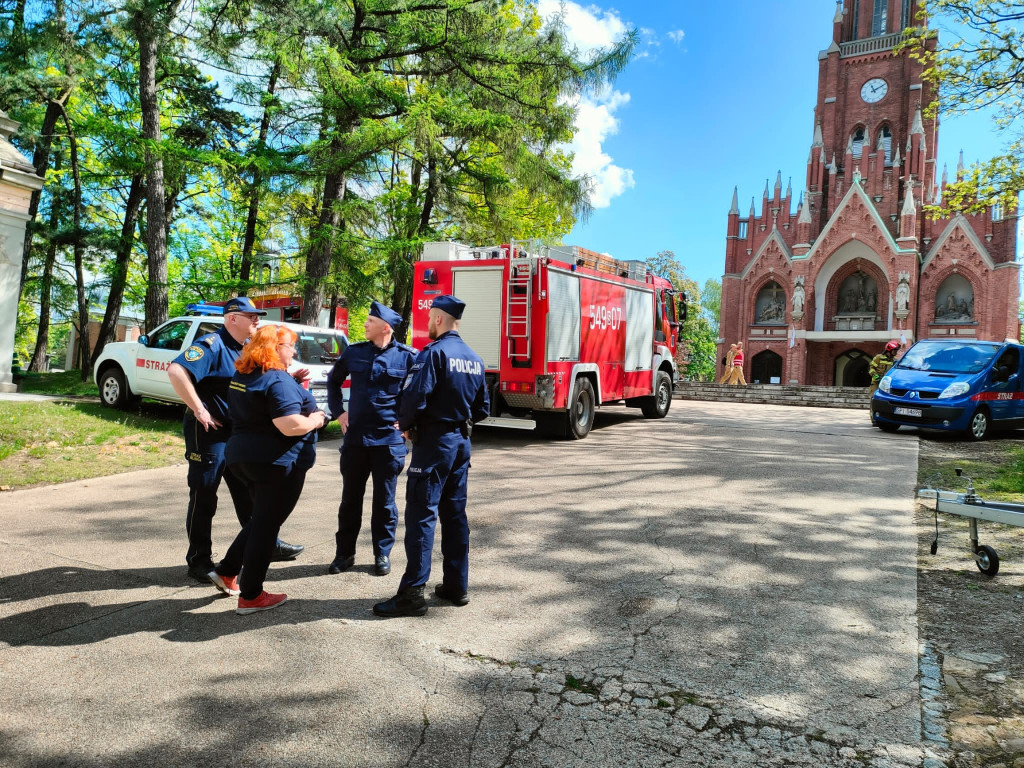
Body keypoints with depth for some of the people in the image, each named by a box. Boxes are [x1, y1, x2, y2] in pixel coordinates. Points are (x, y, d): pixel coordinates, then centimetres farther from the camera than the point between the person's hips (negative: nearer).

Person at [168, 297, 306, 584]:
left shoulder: (246, 350, 11)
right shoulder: (212, 344, -16)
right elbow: (176, 371, -29)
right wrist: (199, 410, -26)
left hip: (238, 433, 8)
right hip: (208, 432, -8)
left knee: (248, 493, 16)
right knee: (203, 498, 3)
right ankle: (199, 560, 15)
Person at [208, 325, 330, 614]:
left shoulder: (242, 376, 10)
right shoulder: (279, 380, -19)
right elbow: (291, 426, -28)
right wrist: (316, 420, -9)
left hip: (242, 456, 9)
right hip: (277, 462, -9)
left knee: (260, 519, 25)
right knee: (266, 525, 2)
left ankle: (226, 571, 27)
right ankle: (250, 597, 11)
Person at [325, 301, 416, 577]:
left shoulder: (407, 356, -6)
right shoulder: (354, 352, 5)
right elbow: (334, 380, 21)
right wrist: (338, 411, 13)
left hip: (389, 440, -3)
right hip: (355, 438, 3)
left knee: (384, 501, 7)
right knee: (350, 498, 11)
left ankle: (382, 554, 21)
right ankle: (345, 553, 23)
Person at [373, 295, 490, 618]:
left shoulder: (435, 352, -14)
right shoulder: (474, 358, 11)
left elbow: (414, 397, -22)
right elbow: (483, 408, 13)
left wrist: (406, 424, -4)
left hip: (434, 442, -8)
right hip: (461, 442, 8)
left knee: (421, 515, -5)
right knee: (455, 514, 13)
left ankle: (412, 593, -3)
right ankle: (456, 586, 19)